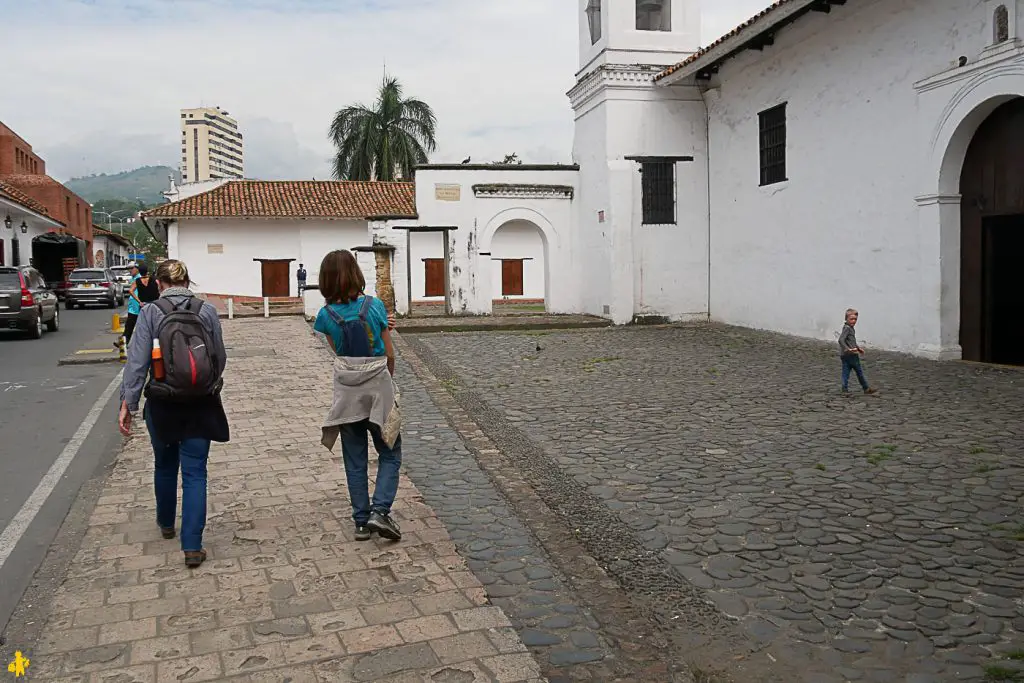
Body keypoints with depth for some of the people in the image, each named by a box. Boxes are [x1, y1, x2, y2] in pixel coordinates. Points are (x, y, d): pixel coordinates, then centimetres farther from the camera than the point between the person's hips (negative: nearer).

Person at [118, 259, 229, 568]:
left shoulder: (150, 313, -8)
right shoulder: (207, 311, -4)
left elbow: (137, 362, -11)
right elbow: (220, 359, 1)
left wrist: (128, 404, -6)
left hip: (163, 406, 0)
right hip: (201, 405, 0)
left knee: (165, 465, 22)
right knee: (194, 473, 4)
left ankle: (166, 524, 44)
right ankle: (192, 546, 0)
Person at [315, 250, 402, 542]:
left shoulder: (326, 315, -6)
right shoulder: (375, 306, -11)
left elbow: (339, 350, 5)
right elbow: (389, 353, -4)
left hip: (347, 392, 2)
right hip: (378, 389, -2)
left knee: (355, 460, 13)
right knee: (390, 454, 12)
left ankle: (362, 521, 17)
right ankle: (379, 511, -4)